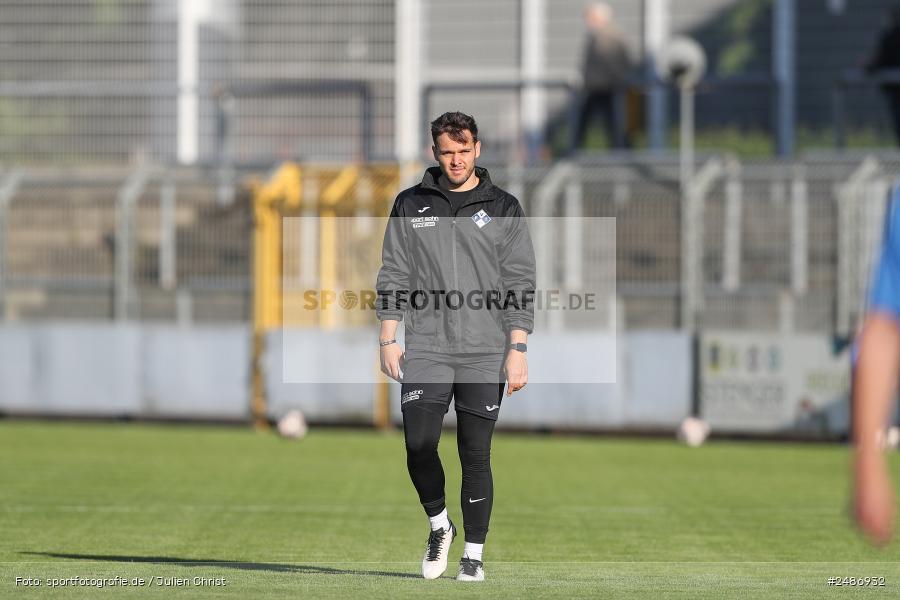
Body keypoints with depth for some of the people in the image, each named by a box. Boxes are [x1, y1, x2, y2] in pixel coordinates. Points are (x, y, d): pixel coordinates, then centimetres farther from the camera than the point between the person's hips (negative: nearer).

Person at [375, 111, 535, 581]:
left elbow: (520, 285, 4)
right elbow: (393, 277, 10)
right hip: (425, 348, 1)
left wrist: (518, 350, -5)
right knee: (419, 444, -13)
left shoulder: (503, 208, 6)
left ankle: (474, 554, 9)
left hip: (485, 354, -1)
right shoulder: (410, 205, 9)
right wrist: (388, 339, 1)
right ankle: (438, 525, 12)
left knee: (476, 455, 0)